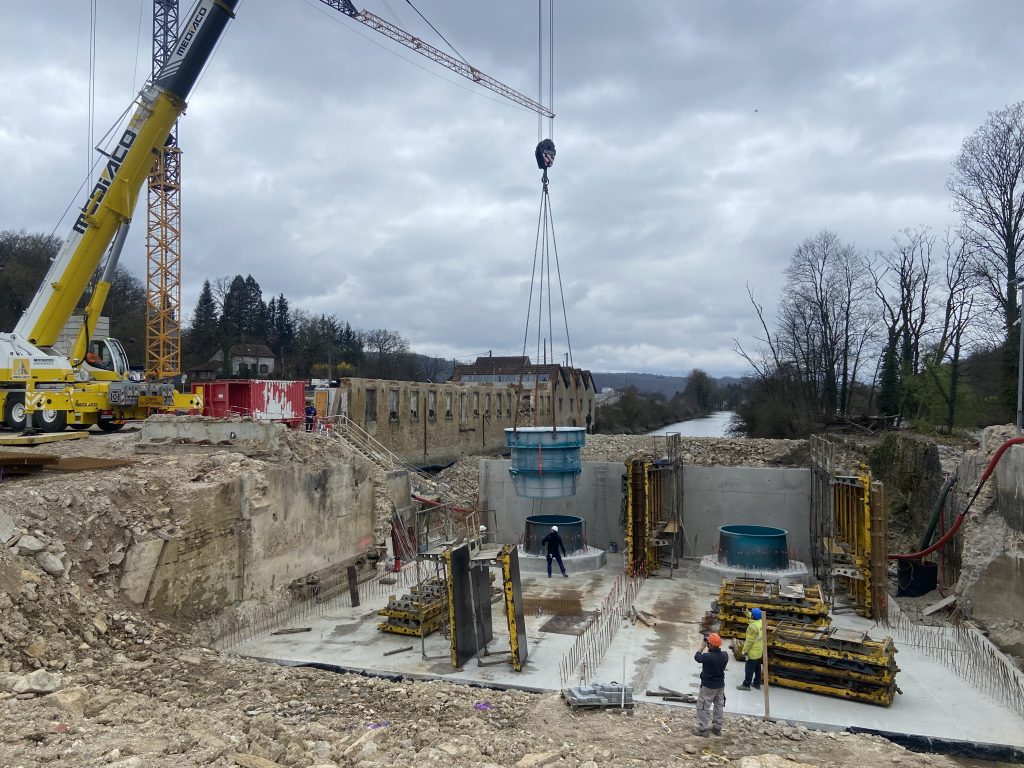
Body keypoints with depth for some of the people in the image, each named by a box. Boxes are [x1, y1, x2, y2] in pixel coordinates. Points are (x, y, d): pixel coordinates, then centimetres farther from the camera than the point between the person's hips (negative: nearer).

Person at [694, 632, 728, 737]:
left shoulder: (708, 656, -30)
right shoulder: (725, 655, -13)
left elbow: (697, 656, -9)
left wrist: (702, 645, 0)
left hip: (708, 686, -6)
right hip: (720, 685, 6)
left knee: (703, 707, 8)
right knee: (719, 706, 19)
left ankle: (702, 729, 13)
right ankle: (717, 728, 29)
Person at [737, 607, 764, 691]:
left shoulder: (753, 626, -30)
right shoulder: (761, 622, -5)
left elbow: (749, 641, -25)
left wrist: (744, 650, -12)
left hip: (753, 652, -8)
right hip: (760, 651, 8)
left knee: (749, 669, 4)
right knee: (757, 667, 20)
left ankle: (746, 685, 13)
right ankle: (757, 683, 31)